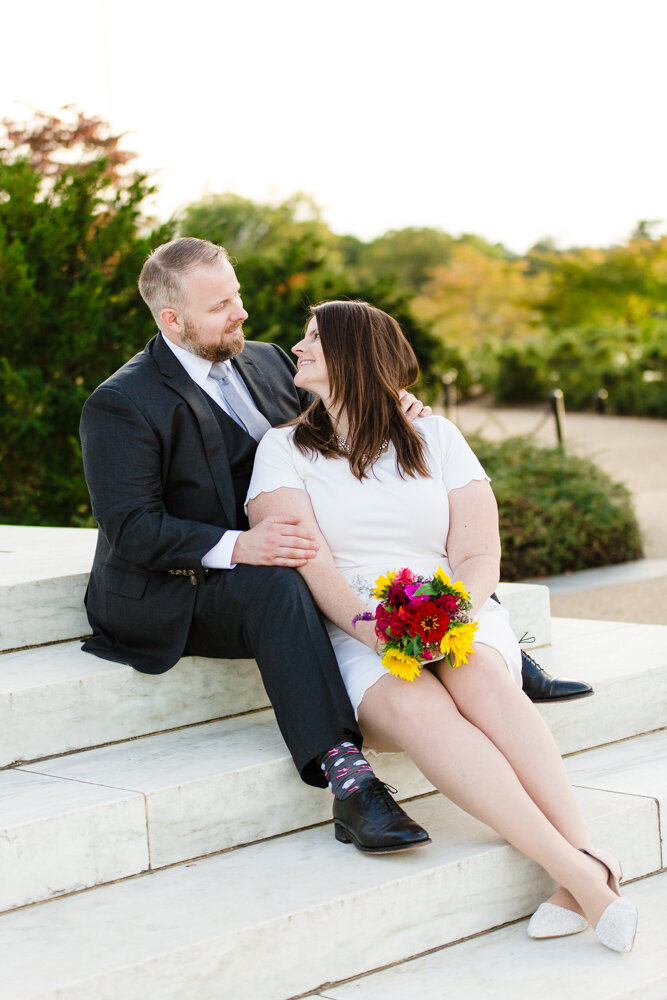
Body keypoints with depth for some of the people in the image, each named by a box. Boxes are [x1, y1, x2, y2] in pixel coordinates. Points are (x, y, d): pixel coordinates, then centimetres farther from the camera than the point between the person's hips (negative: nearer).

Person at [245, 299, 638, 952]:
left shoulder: (437, 437, 16)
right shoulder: (284, 449, 13)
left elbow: (480, 555, 5)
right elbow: (310, 563, -3)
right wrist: (369, 626, -22)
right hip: (351, 634, -1)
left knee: (479, 677, -35)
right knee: (415, 706, -35)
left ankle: (586, 860, -44)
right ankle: (579, 873, -44)